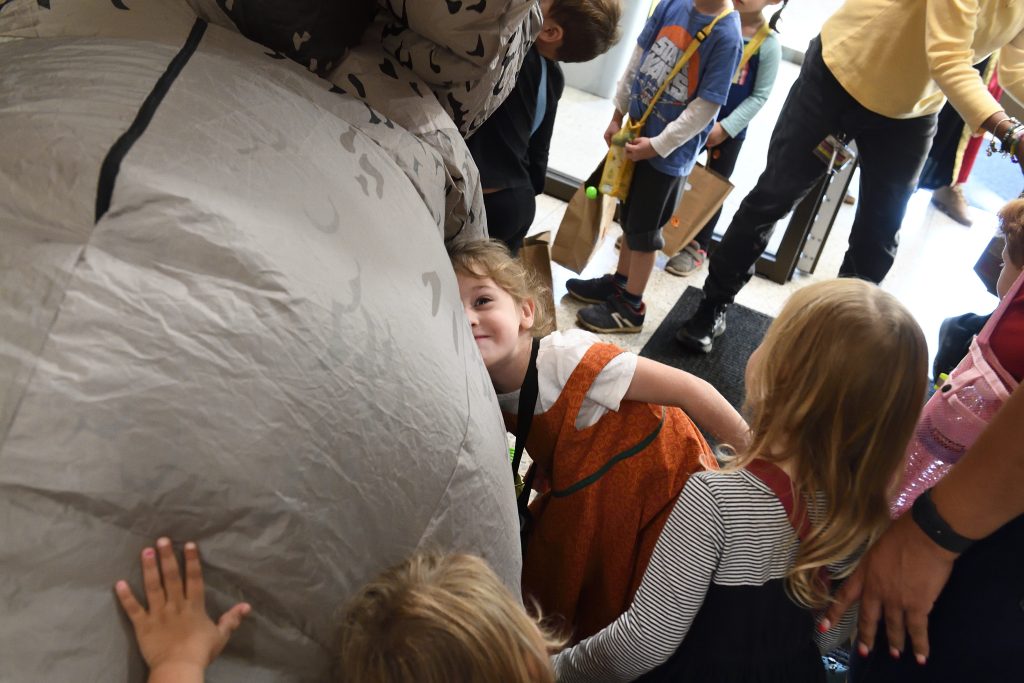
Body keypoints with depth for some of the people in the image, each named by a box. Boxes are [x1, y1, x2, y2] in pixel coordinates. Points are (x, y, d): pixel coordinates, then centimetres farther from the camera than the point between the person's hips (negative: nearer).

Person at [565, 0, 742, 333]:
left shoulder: (727, 36, -21)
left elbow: (706, 107, -20)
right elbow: (639, 57, 6)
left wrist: (658, 145, -18)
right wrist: (618, 113, 9)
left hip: (670, 151, -6)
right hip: (638, 129, 6)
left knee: (644, 227, 5)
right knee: (630, 215, 20)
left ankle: (630, 307, 21)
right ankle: (618, 282, 38)